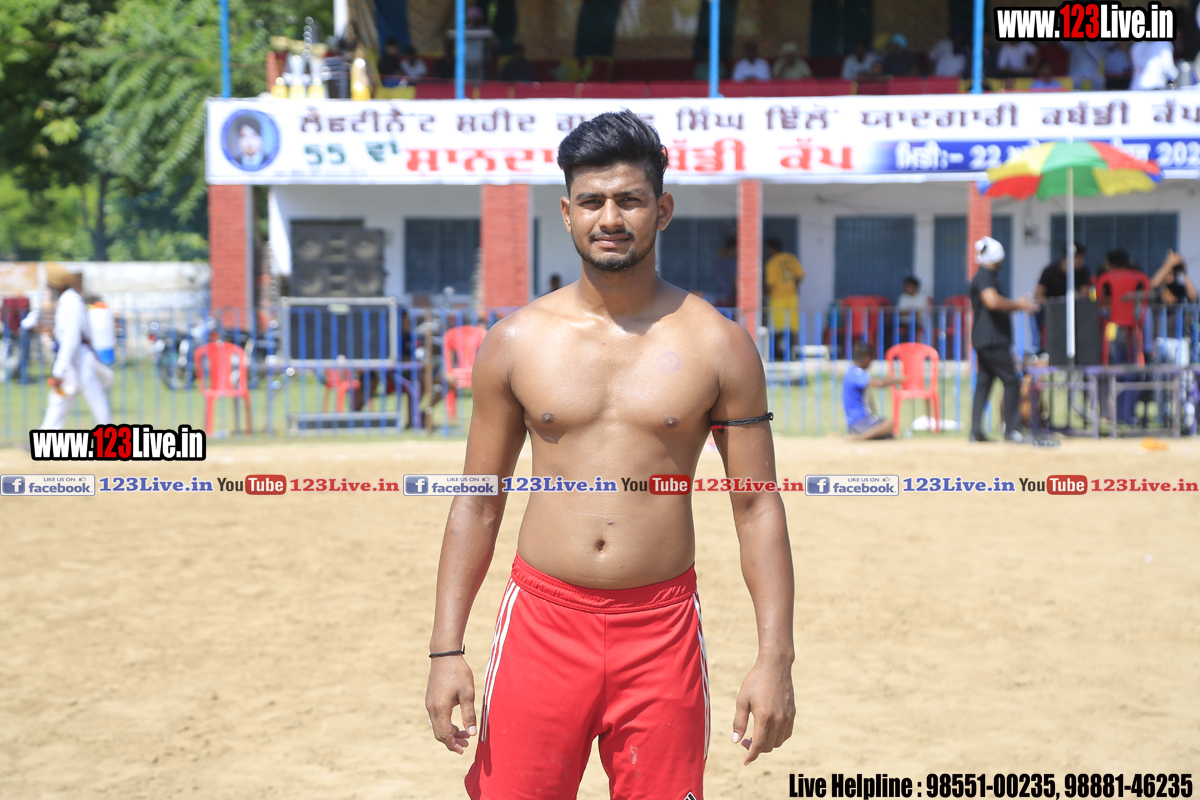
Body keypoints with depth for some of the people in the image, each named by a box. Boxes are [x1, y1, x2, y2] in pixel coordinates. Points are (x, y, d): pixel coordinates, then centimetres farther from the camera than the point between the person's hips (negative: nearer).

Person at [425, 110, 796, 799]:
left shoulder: (717, 345, 0)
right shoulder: (517, 341, 3)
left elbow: (758, 507, 2)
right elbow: (478, 502, 8)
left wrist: (776, 657, -5)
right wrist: (447, 649, 2)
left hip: (661, 630, -1)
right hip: (543, 619, 1)